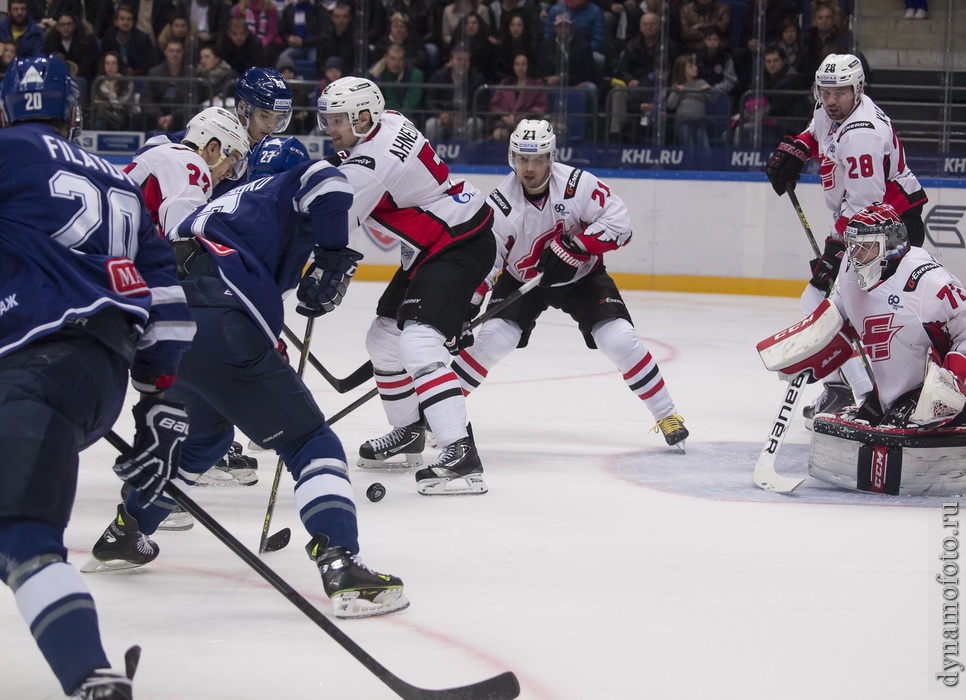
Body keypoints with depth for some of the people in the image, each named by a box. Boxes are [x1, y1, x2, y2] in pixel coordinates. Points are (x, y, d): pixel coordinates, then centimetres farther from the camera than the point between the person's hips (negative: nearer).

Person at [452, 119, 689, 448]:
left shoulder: (576, 184, -25)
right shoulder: (501, 203, -22)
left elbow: (618, 223, -22)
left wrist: (573, 247, -32)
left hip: (581, 275, 0)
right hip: (522, 279, 1)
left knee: (619, 340, -15)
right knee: (493, 339, -17)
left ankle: (666, 414, -1)